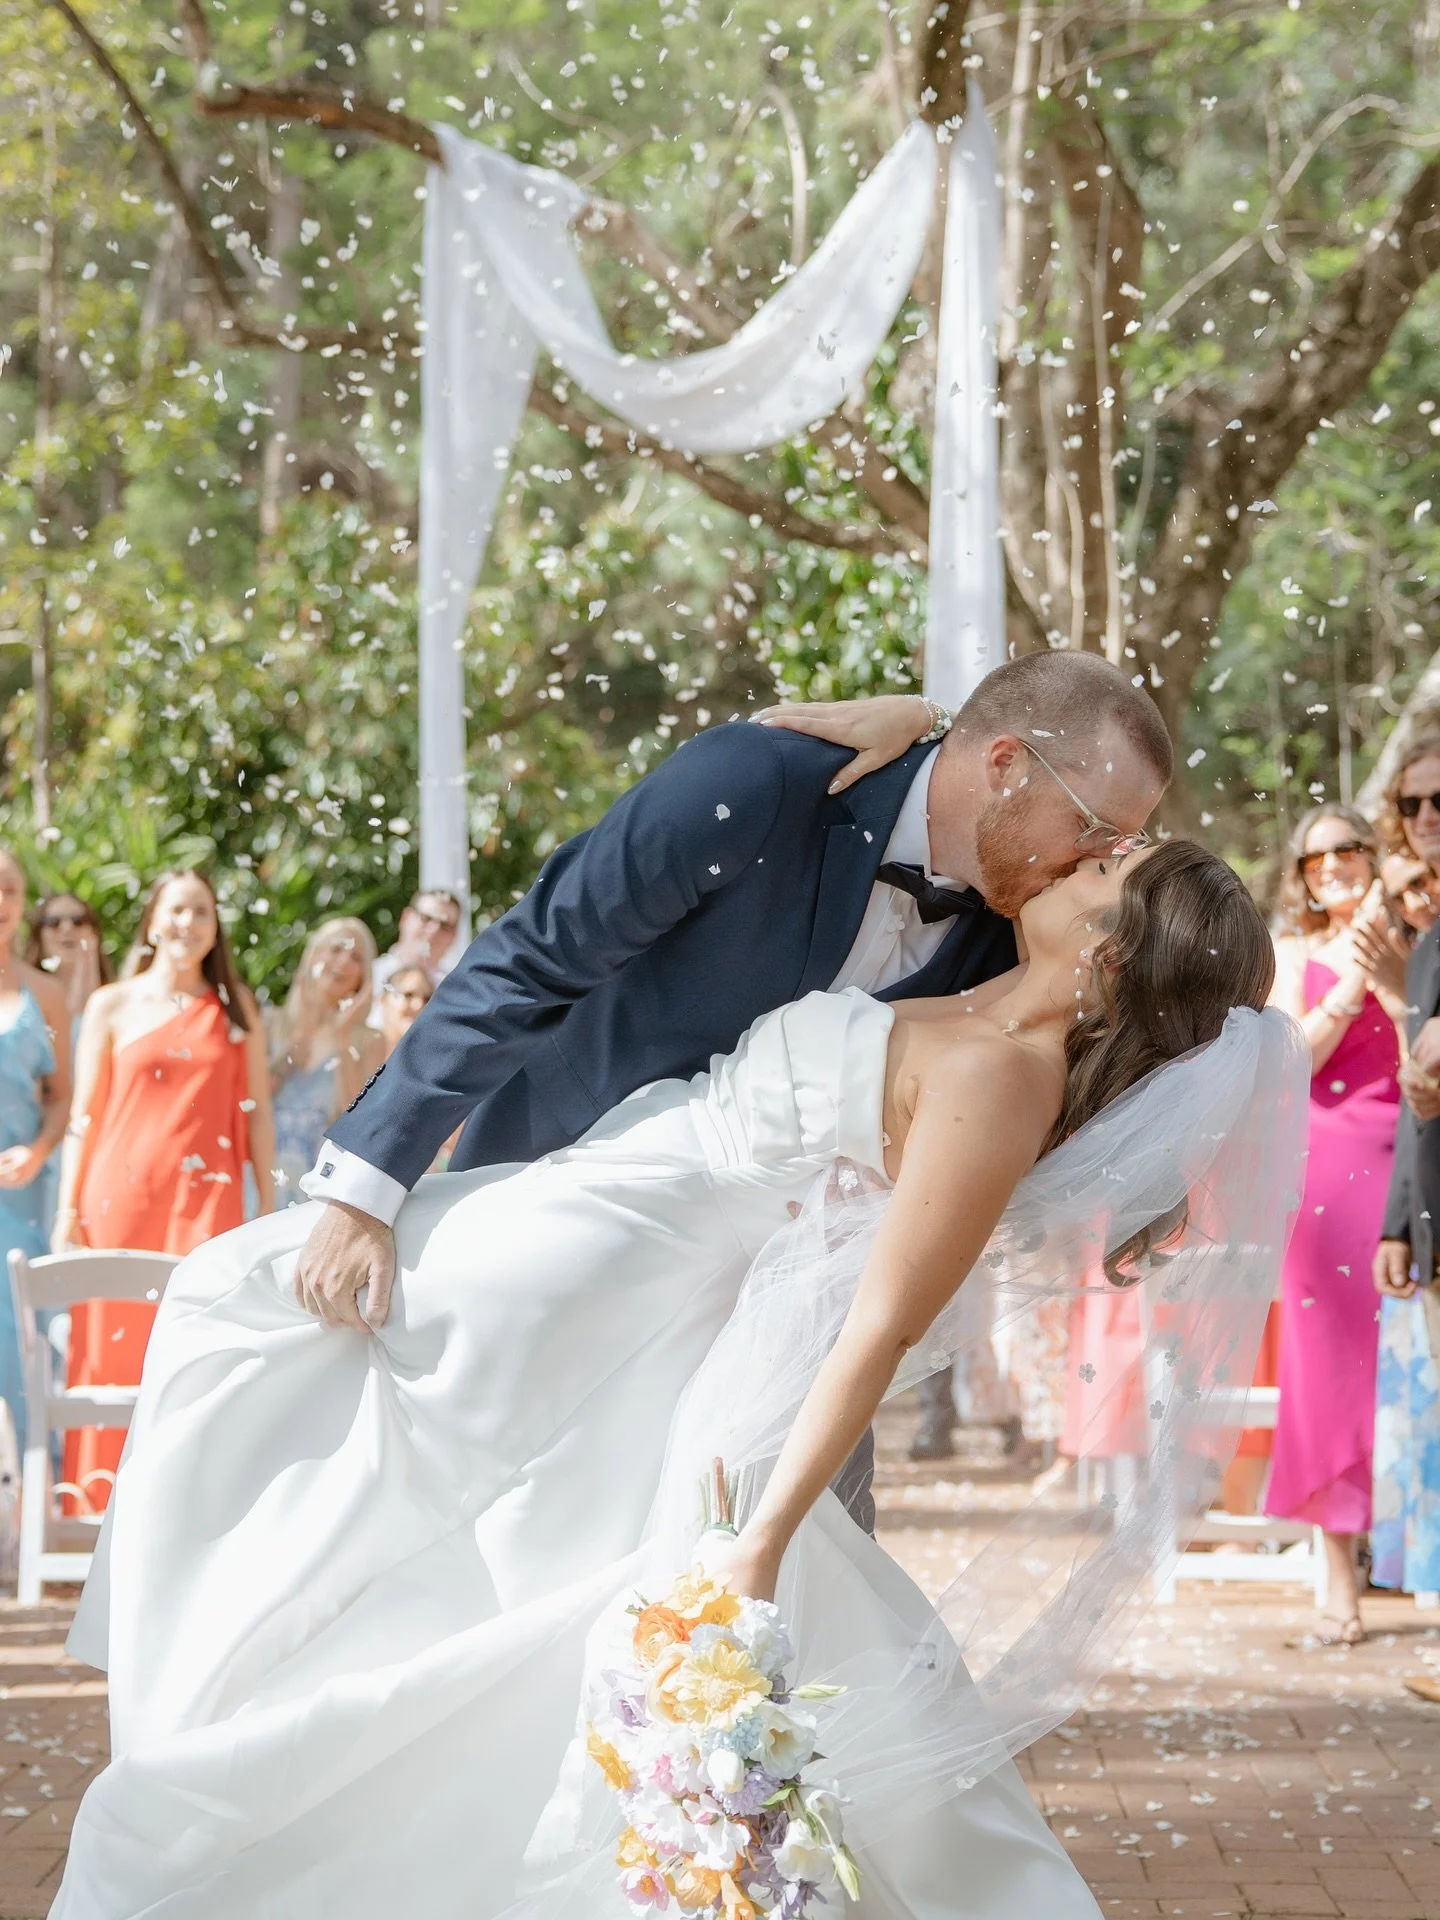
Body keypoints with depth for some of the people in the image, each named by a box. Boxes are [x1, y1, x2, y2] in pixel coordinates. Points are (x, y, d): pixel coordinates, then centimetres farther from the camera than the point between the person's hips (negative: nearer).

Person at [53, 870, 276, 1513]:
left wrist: (269, 1208, 6)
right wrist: (68, 1209, -1)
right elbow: (83, 1116, 6)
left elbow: (257, 1112, 11)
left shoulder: (235, 1006, 11)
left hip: (208, 1197, 0)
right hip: (123, 1194, 0)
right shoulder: (112, 1006, 8)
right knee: (115, 1348, -2)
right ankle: (107, 1502, 5)